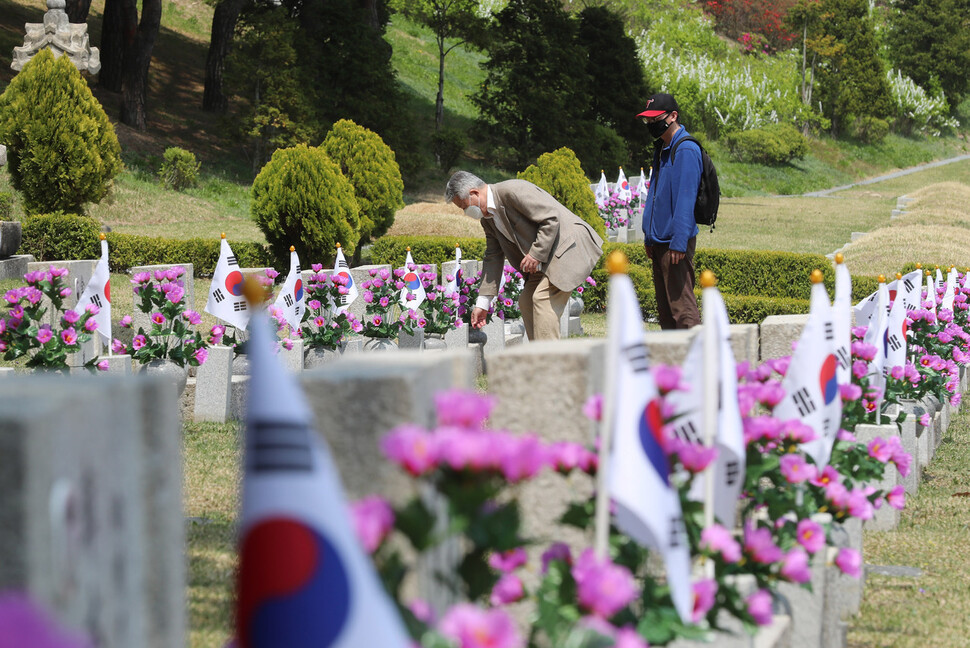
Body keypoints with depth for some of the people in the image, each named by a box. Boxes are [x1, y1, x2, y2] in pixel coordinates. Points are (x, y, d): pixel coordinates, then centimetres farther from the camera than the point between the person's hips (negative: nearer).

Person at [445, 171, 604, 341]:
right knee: (526, 302, 7)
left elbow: (551, 219, -23)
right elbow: (493, 258, 14)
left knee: (542, 298, -20)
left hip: (568, 245, -10)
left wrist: (536, 254, -23)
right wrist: (482, 304, 12)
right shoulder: (488, 219, 9)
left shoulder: (512, 191, -21)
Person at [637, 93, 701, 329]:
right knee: (665, 308, 12)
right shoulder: (663, 149, 16)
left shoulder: (686, 150, -14)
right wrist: (649, 238, 18)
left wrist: (679, 242, -23)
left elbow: (686, 199, -19)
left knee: (681, 305, -11)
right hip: (659, 240, 10)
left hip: (675, 241, -10)